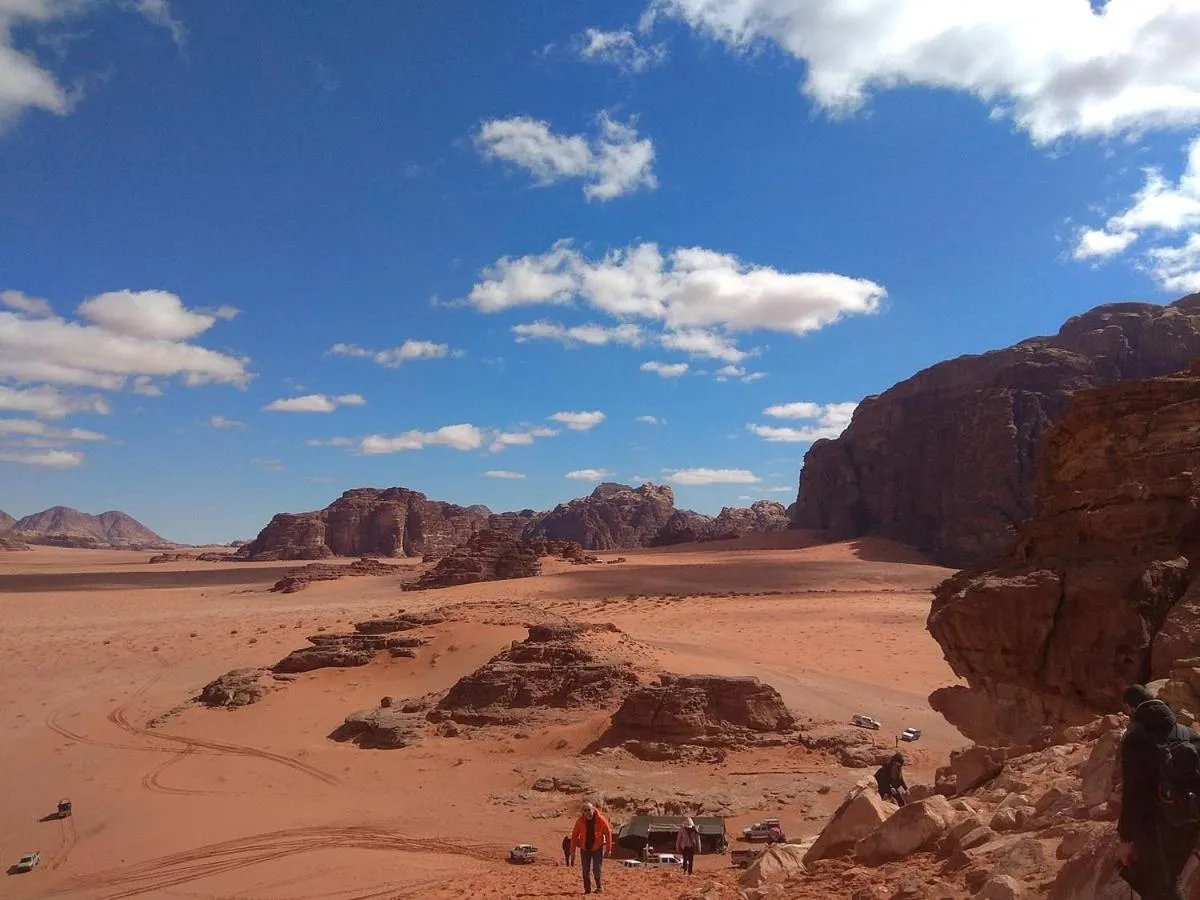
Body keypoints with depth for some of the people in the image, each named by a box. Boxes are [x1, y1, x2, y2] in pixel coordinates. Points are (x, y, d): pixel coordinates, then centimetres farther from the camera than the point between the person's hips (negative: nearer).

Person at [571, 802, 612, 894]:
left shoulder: (601, 820, -17)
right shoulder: (580, 821, -13)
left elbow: (608, 833, -8)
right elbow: (574, 835, -4)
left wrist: (609, 848, -8)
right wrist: (573, 850, -5)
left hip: (598, 848, -2)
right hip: (584, 848, 2)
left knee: (596, 869, -4)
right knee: (586, 871, 5)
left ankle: (600, 887, 18)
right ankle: (587, 889, 19)